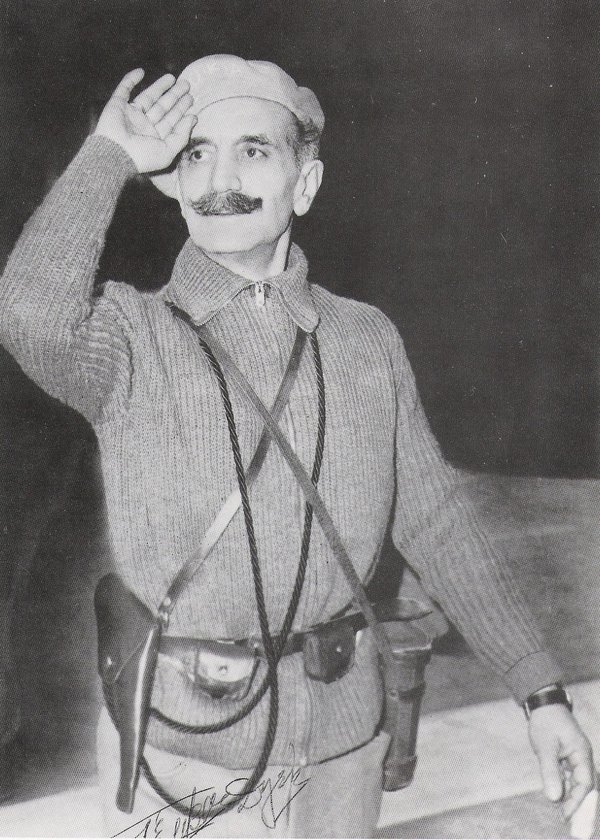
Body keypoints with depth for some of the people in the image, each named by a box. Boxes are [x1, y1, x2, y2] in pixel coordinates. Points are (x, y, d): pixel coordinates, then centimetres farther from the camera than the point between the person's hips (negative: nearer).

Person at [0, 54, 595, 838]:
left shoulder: (370, 339, 1)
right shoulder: (130, 336, -8)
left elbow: (437, 522, 4)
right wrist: (110, 153, -18)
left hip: (340, 741, 3)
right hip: (181, 743, -2)